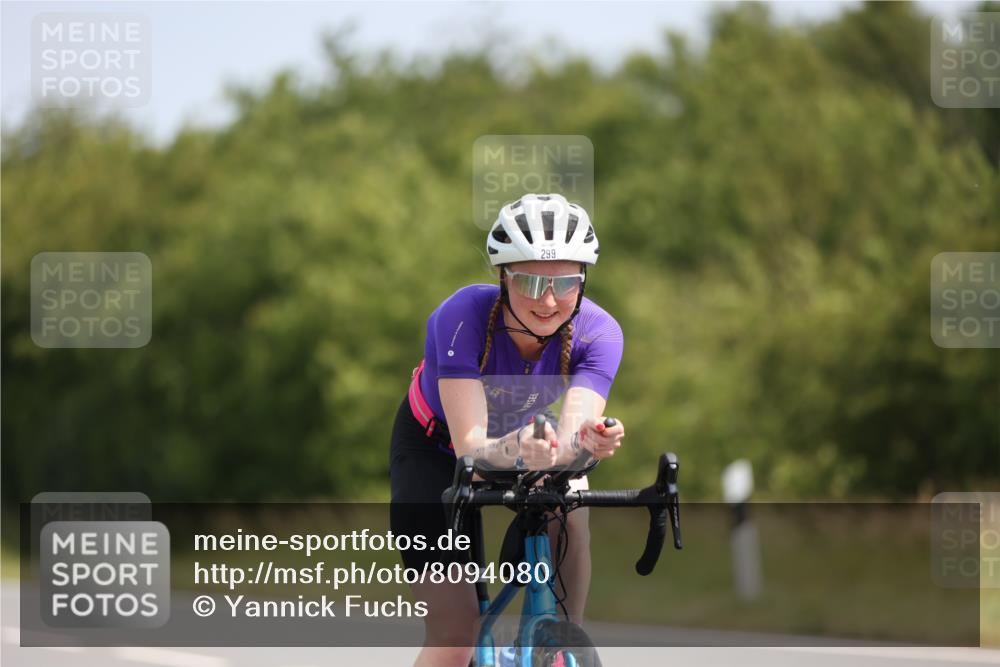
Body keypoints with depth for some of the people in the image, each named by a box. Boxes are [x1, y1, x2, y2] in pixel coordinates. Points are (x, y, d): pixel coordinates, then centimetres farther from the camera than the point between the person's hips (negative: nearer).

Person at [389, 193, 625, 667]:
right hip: (432, 448, -3)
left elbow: (570, 437, -40)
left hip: (519, 435, 3)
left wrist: (585, 442, -64)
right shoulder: (463, 317, -37)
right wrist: (512, 451, -65)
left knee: (568, 516, -31)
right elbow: (471, 445, -43)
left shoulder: (596, 332, -29)